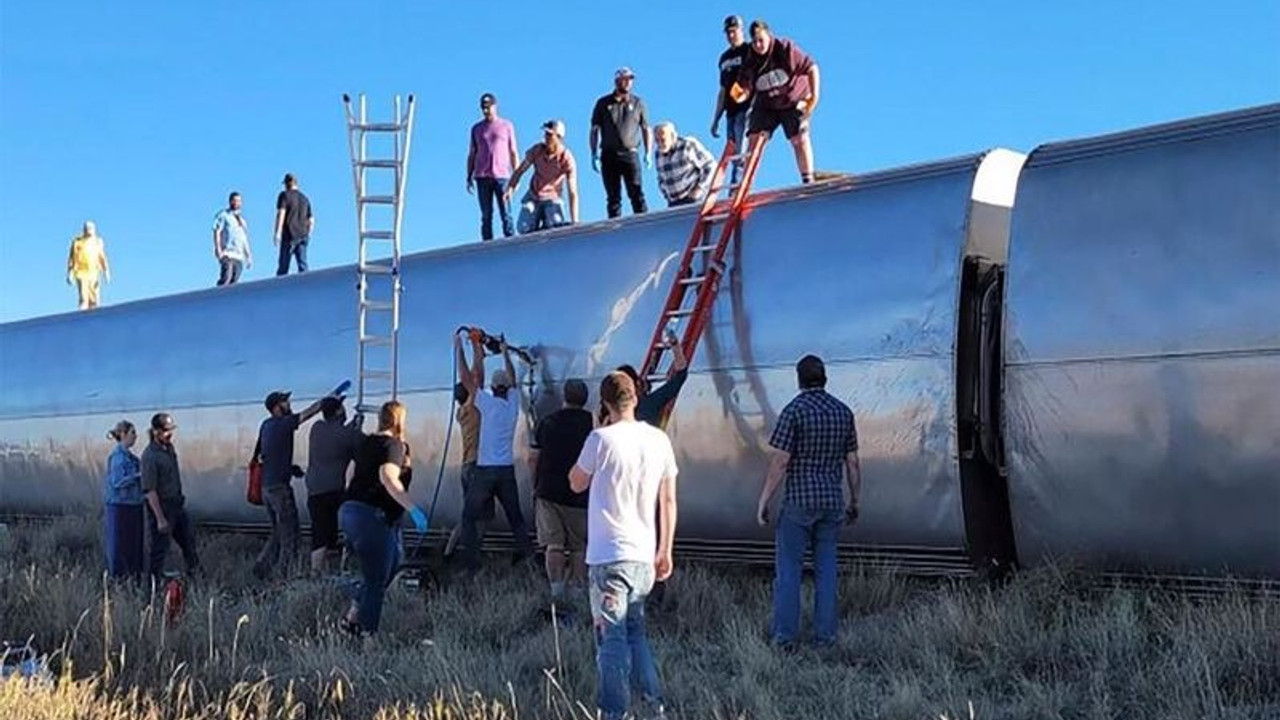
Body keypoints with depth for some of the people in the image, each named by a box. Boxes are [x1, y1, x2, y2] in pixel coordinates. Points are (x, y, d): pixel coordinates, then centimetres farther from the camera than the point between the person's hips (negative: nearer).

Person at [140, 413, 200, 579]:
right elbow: (150, 491, -23)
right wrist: (160, 519, -24)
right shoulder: (150, 456, -23)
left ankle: (195, 573, 37)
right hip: (161, 506, -9)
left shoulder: (170, 447, 4)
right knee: (160, 548, 0)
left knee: (189, 540, 20)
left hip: (177, 503, 9)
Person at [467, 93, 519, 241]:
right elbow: (472, 154, 17)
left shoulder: (507, 126, 10)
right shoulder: (476, 128, 16)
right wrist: (469, 177, 8)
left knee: (506, 214, -8)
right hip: (482, 177, 2)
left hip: (502, 176, -2)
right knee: (486, 216, 0)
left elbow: (513, 153, 9)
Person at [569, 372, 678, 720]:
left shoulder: (602, 439, -12)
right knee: (635, 630, 19)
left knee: (612, 637, -2)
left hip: (610, 554, -6)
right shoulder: (659, 440, 5)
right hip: (644, 555, 6)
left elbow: (576, 483, 4)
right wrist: (665, 551, 17)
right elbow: (668, 501, 10)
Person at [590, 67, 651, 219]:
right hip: (609, 155, 1)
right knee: (613, 197, 2)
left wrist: (648, 153, 2)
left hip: (630, 154, -1)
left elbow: (646, 129, 13)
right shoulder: (604, 103, 10)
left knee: (637, 194, -11)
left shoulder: (638, 103, 11)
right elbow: (594, 130, 10)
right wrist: (594, 154, 1)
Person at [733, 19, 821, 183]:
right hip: (766, 105, 3)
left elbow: (811, 68, -16)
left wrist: (814, 95, -20)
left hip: (793, 102, -3)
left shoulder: (785, 49, -20)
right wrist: (739, 95, -35)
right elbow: (745, 91, -10)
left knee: (800, 139, -13)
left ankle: (808, 181, -5)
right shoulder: (750, 62, -11)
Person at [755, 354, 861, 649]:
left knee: (789, 569, 2)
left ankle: (785, 635, 2)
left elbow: (780, 462, -13)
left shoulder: (794, 411, -10)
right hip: (831, 502, 5)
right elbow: (852, 463, 9)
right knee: (826, 569, 10)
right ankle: (825, 635, 11)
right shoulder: (843, 412, 6)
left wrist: (763, 501, -6)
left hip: (798, 502, -5)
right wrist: (853, 500, 20)